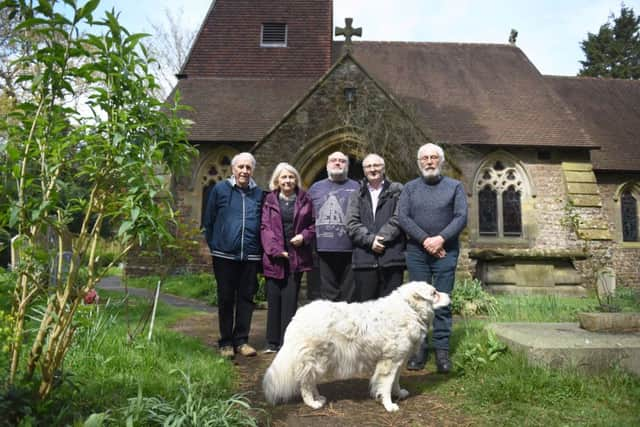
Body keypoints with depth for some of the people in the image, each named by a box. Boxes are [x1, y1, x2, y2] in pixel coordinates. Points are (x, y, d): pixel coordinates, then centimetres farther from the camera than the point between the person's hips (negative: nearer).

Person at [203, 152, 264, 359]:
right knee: (226, 299, 7)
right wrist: (213, 245, 2)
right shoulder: (220, 189, 0)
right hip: (225, 255, -2)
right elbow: (209, 220, 3)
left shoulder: (258, 194, 6)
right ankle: (226, 342, 18)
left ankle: (241, 340, 19)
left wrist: (260, 250, 6)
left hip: (250, 256, 2)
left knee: (246, 298, 7)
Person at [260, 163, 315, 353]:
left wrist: (304, 236, -8)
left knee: (290, 301, 1)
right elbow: (265, 227, 0)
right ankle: (272, 342, 16)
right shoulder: (270, 200, 7)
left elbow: (314, 224, 11)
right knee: (273, 300, 4)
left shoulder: (304, 200, 8)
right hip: (274, 258, 0)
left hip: (296, 257, 0)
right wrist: (275, 250, -10)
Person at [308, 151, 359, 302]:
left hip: (349, 250, -1)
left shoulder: (356, 188, 8)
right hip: (324, 250, 2)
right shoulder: (316, 188, 14)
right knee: (327, 294, 8)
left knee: (348, 295, 6)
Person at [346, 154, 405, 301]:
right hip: (364, 259, 2)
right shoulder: (357, 195, 17)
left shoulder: (397, 190, 10)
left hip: (391, 258, -2)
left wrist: (381, 238, -13)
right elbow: (351, 224, 4)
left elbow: (399, 219, -3)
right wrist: (370, 240, -12)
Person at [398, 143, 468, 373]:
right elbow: (402, 217, -1)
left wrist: (441, 238, -15)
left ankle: (442, 350, 5)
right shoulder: (410, 188, 10)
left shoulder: (455, 186, 8)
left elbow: (461, 217, -2)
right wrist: (425, 240, -12)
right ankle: (419, 348, 10)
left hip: (446, 251, -1)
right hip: (416, 251, 1)